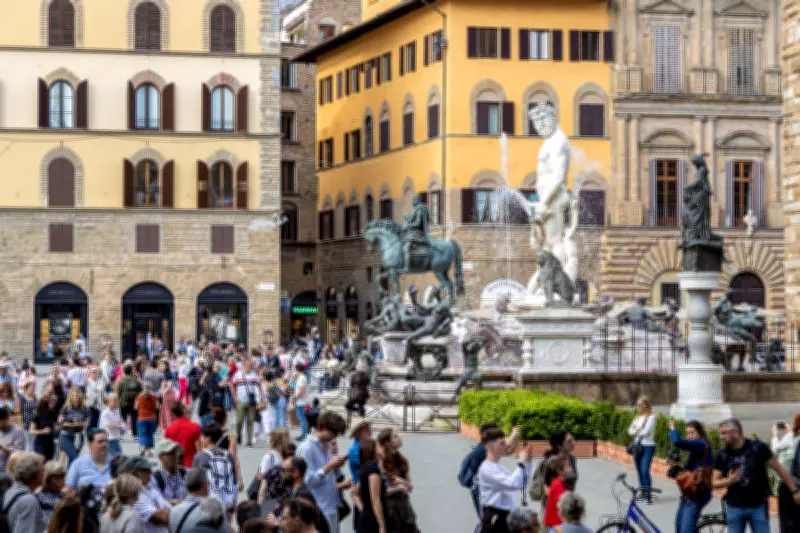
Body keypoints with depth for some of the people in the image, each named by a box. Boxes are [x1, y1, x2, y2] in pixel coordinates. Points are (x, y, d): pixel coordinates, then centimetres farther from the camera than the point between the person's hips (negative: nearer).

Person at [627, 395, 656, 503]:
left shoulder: (651, 417, -5)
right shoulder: (638, 417, 16)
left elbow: (646, 431, -16)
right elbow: (630, 430, 10)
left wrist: (636, 431, 1)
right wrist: (638, 431, -9)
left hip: (648, 446, -7)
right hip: (638, 446, 7)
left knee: (645, 470, -17)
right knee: (639, 471, 9)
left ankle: (649, 495, -17)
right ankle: (643, 493, 18)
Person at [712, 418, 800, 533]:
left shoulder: (758, 448, -7)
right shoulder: (722, 455, -1)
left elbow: (779, 469, -2)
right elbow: (714, 482, 3)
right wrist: (729, 480, -18)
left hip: (758, 506, -2)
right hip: (734, 507, 2)